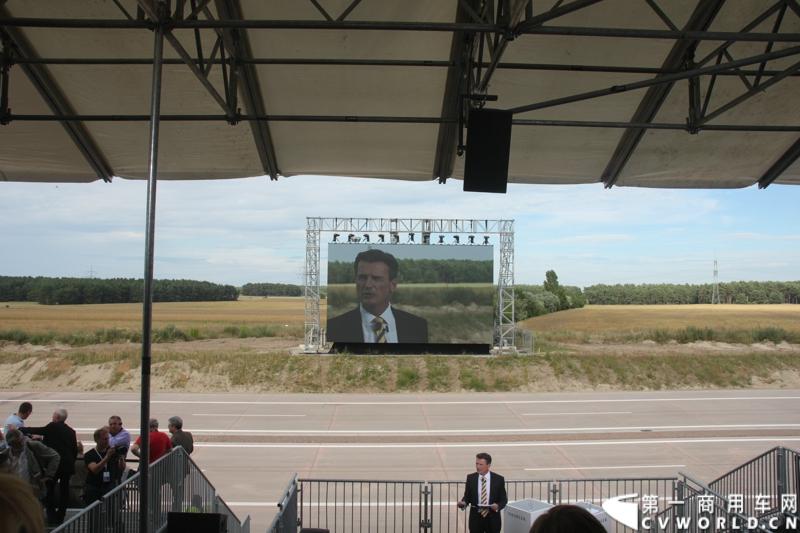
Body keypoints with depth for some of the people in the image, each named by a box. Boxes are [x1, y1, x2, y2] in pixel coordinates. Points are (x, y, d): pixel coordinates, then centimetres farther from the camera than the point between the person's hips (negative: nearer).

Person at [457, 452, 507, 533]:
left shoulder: (498, 479, -5)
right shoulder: (470, 478, -1)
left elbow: (504, 499, 0)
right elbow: (467, 496, 4)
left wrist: (498, 506, -21)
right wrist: (463, 502, -18)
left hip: (492, 518, -1)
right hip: (476, 517, 1)